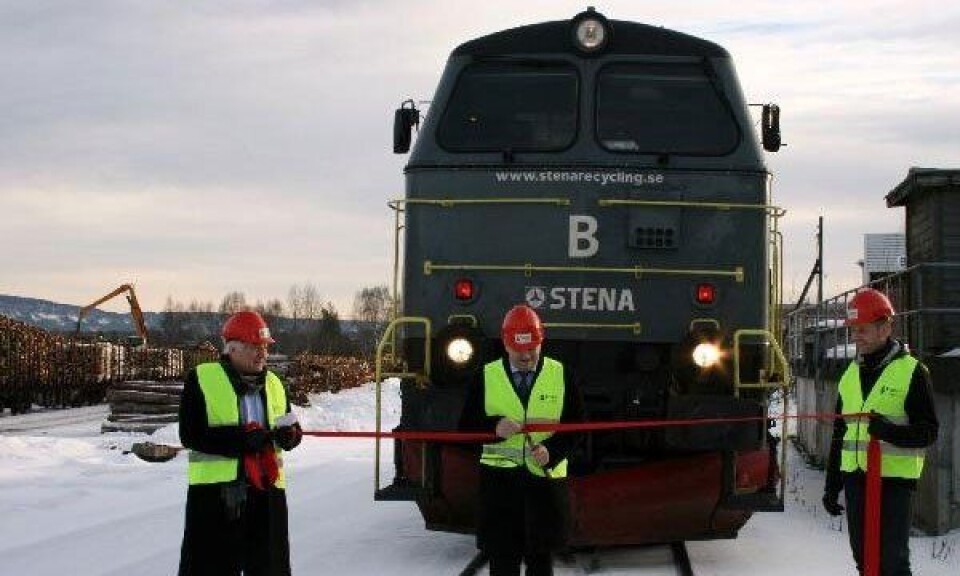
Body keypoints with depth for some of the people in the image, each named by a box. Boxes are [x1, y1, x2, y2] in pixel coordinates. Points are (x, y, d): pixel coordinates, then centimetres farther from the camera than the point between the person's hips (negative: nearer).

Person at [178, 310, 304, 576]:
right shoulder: (201, 379, -5)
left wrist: (289, 434, -8)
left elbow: (292, 431, 17)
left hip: (267, 487, 5)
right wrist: (240, 438, -22)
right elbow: (190, 435, -12)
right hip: (215, 488, -5)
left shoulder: (273, 383, 13)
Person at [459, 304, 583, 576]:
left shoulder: (561, 375, 4)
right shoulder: (487, 377, 4)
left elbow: (575, 426, 4)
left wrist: (551, 451, -14)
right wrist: (494, 426, -17)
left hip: (546, 477, 0)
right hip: (499, 479, 0)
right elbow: (466, 426, 4)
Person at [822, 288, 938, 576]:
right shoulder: (850, 374, 14)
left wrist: (890, 432, -26)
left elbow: (928, 432, -7)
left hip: (893, 477, -6)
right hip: (855, 477, 6)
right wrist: (832, 485, 18)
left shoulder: (912, 371, -4)